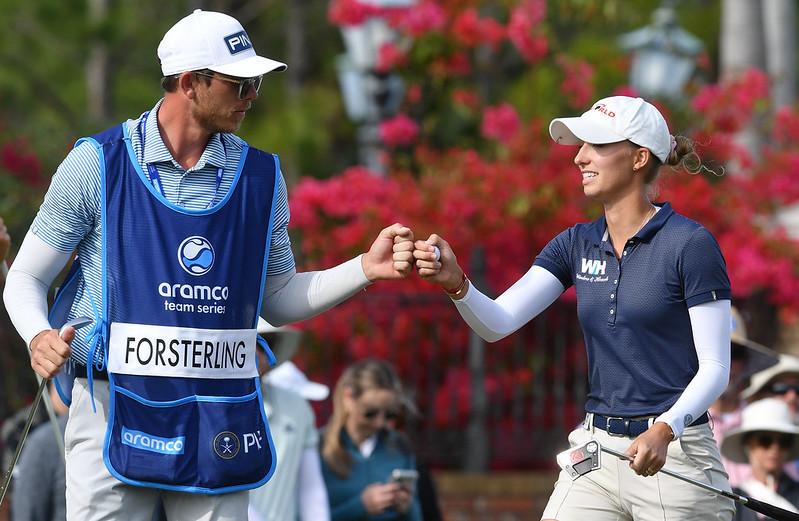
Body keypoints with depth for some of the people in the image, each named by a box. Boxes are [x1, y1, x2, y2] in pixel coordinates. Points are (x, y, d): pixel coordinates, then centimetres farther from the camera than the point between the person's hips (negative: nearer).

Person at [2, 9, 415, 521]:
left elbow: (277, 300, 17)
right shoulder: (97, 163, -1)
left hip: (219, 420, 3)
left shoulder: (261, 176, 9)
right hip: (115, 411, -3)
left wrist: (367, 268, 4)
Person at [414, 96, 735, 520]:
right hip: (595, 451, 5)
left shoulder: (690, 243, -8)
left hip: (673, 454, -5)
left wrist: (665, 429, -26)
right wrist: (455, 282, -21)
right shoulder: (577, 244, 9)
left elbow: (715, 367, -10)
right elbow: (497, 323, 0)